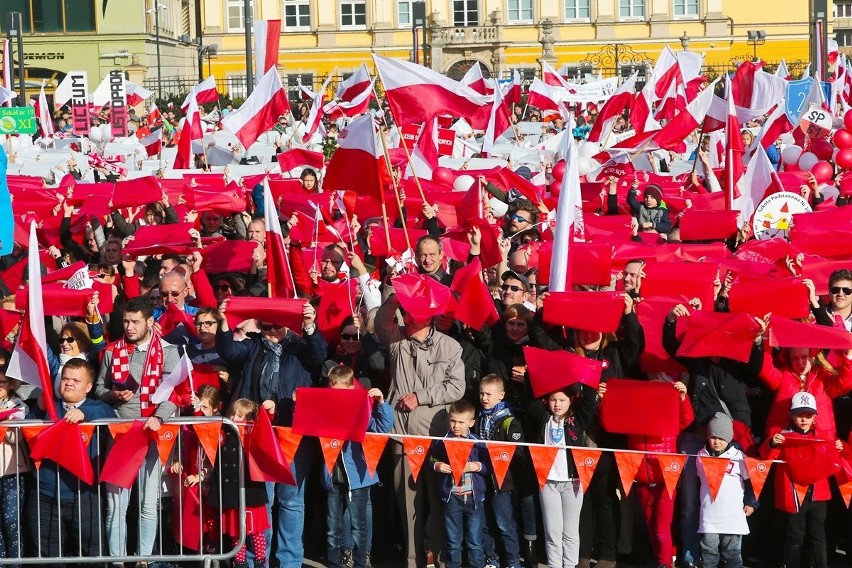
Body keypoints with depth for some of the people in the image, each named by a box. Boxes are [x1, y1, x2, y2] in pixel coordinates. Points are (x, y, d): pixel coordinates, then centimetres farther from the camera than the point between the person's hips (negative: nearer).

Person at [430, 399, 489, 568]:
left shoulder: (478, 443, -2)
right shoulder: (441, 443, -1)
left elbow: (490, 466, 3)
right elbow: (429, 463, 8)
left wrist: (479, 466, -16)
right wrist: (436, 466, -12)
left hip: (474, 497, 0)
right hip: (451, 497, 1)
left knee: (475, 542, 5)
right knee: (453, 542, 9)